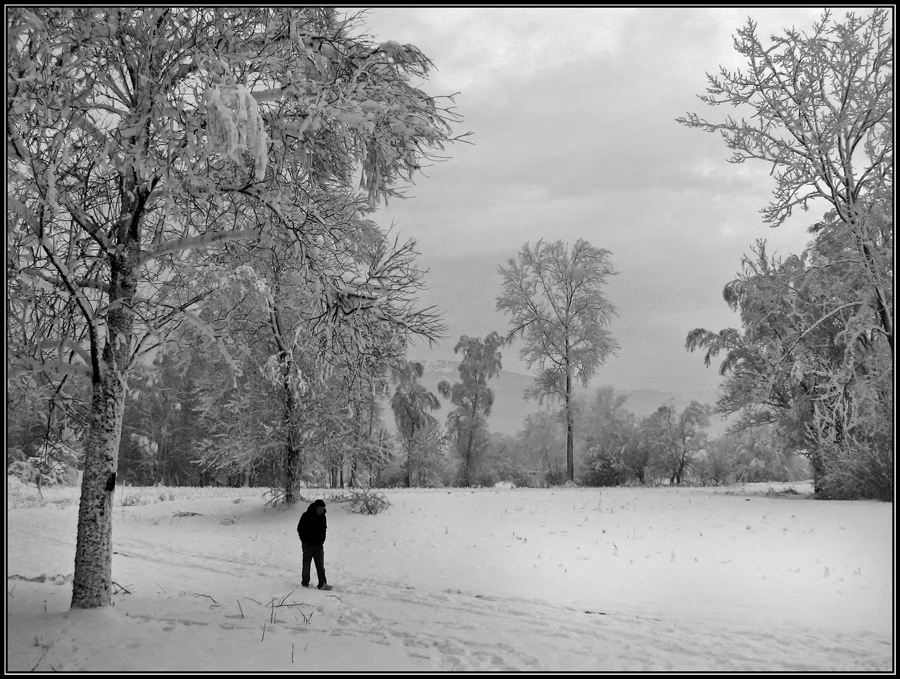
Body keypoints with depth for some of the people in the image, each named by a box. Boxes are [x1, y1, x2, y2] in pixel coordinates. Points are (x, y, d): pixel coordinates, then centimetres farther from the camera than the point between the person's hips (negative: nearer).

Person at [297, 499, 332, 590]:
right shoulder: (306, 516, -14)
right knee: (306, 565, 8)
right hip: (308, 545, -4)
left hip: (319, 545, 4)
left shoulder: (322, 516, 2)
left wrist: (322, 540, 6)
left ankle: (322, 584, -1)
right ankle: (305, 582, 22)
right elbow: (300, 529, -6)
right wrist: (305, 541, -7)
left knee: (320, 565, 0)